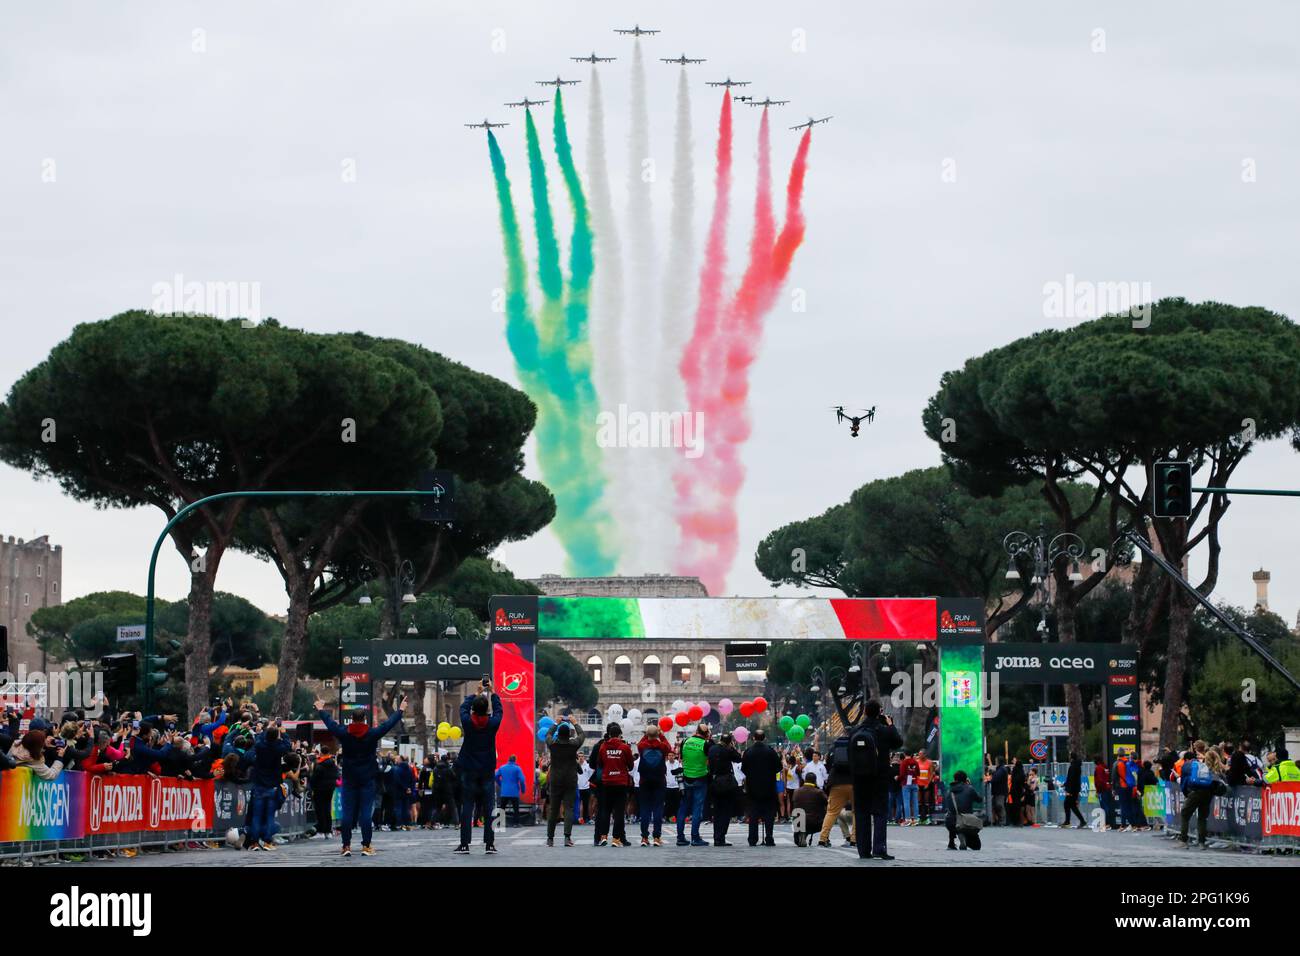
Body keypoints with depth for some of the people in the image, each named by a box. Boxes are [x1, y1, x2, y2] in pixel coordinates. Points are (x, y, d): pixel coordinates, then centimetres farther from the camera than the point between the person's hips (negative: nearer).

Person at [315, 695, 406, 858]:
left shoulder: (344, 733, -3)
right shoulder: (372, 734, -6)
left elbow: (330, 724, 12)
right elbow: (389, 723, 5)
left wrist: (320, 710, 30)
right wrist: (400, 710, 21)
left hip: (349, 779, 1)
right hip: (367, 779, -1)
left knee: (347, 812, 3)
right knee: (366, 812, -1)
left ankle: (346, 846, 2)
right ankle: (366, 846, -4)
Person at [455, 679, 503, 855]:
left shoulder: (468, 722, -9)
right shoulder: (492, 724, -8)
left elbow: (464, 707, 11)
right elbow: (498, 710, 12)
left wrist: (477, 693, 22)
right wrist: (492, 693, 22)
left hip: (468, 771, -1)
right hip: (487, 771, 1)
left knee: (467, 807, 1)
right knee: (488, 808, 3)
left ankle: (464, 844, -2)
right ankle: (489, 844, 1)